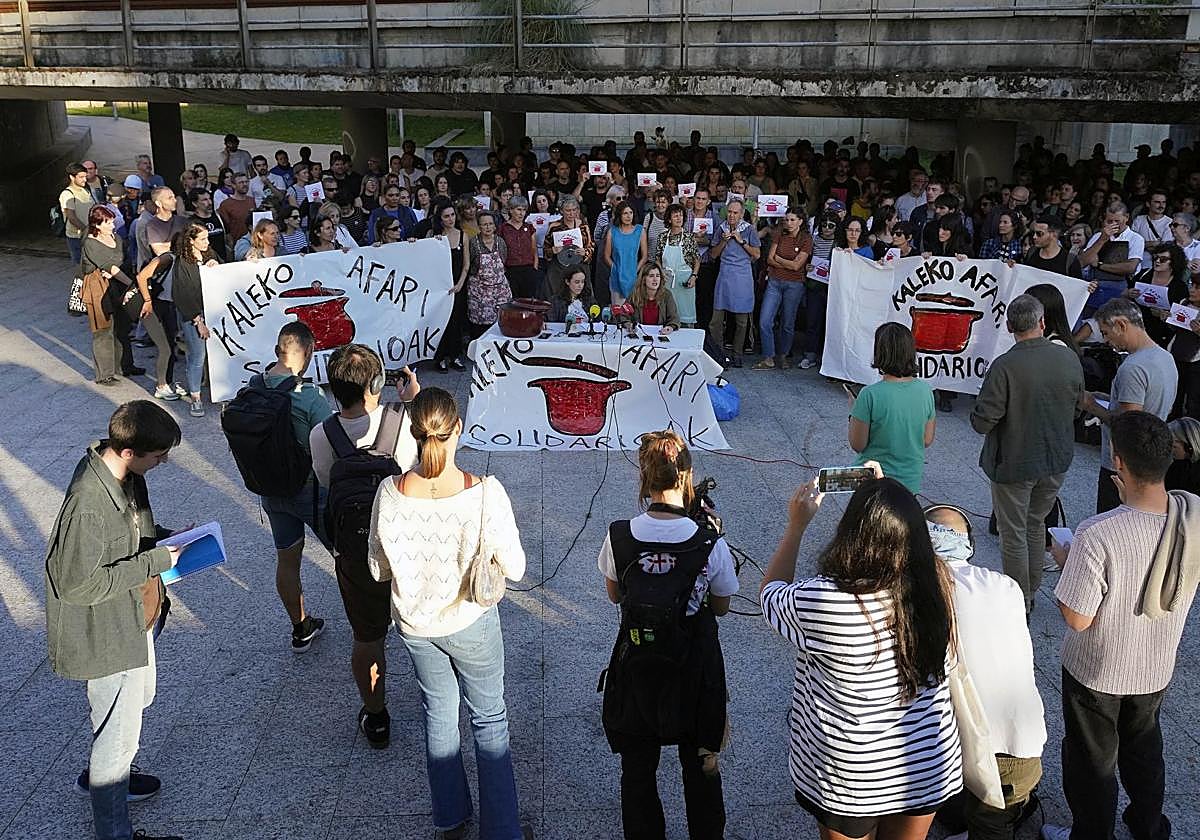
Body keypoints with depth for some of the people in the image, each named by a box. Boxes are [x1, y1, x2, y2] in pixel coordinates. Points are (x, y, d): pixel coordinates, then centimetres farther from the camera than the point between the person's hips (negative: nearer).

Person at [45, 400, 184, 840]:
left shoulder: (122, 470, -8)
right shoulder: (87, 505, -36)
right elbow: (78, 585, -29)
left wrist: (166, 539, -7)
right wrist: (154, 562, -27)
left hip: (136, 619, 9)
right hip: (108, 637, -9)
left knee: (139, 698, 31)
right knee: (119, 734, 9)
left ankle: (102, 774, 57)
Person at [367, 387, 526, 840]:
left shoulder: (390, 493, -20)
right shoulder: (486, 493, -27)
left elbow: (378, 570, -7)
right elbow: (514, 568, -17)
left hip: (415, 624, 3)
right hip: (470, 623, -2)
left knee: (439, 714, 24)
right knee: (489, 720, 18)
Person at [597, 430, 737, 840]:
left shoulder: (619, 536, -17)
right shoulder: (711, 545, -20)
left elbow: (614, 594, 0)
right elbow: (721, 607, -3)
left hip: (636, 671, 1)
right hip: (696, 672, 0)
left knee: (637, 772, 21)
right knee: (701, 771, 23)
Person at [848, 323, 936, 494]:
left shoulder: (870, 395, -21)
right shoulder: (925, 391, -7)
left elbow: (858, 445, -12)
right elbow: (927, 441, 2)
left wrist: (853, 411, 2)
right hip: (911, 481, 4)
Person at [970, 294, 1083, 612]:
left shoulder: (1005, 366, -25)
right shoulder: (1069, 357, -8)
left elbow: (982, 422, -23)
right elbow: (1077, 403, 8)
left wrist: (979, 414, -2)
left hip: (1014, 464, -5)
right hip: (1056, 460, 5)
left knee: (1014, 534, 11)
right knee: (1036, 526, 24)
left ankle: (1019, 605, 22)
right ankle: (1031, 592, 38)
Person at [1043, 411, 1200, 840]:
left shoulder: (1096, 536, -38)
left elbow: (1077, 619, -27)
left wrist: (1065, 562, -11)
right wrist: (1133, 499, 2)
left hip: (1097, 674, -5)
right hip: (1157, 669, 6)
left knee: (1092, 761, 19)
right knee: (1144, 746, 31)